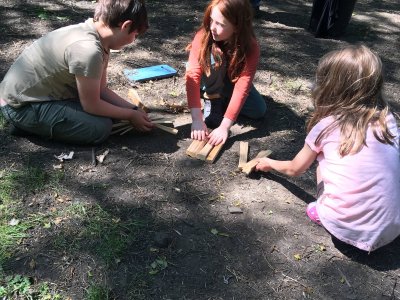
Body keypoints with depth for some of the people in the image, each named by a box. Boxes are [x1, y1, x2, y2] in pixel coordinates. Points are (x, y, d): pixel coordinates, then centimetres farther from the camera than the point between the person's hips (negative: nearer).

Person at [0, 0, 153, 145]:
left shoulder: (97, 35, -1)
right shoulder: (88, 50, -30)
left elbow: (101, 89, 4)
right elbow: (92, 106, -19)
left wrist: (133, 108, -1)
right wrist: (131, 115, -8)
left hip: (29, 91, 10)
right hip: (20, 107, -10)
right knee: (101, 127, -17)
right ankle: (28, 123, -3)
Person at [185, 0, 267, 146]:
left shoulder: (251, 48, -33)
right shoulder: (204, 36, -33)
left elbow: (242, 87, -39)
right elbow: (193, 76, -39)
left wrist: (224, 127, -48)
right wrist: (197, 119, -48)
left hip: (230, 82, 1)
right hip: (210, 79, -1)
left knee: (259, 110, -18)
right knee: (214, 57, -34)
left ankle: (221, 98, 4)